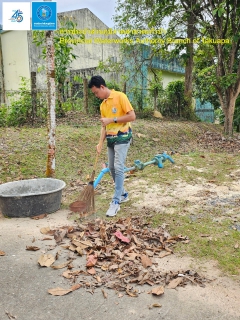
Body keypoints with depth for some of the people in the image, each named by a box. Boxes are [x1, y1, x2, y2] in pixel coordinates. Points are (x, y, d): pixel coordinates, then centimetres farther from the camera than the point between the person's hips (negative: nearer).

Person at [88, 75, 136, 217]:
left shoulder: (120, 96, -10)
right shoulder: (103, 105, 12)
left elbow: (132, 116, -16)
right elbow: (104, 126, 13)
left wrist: (112, 120, -18)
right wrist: (101, 143, 1)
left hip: (122, 137, -8)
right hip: (110, 139, 8)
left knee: (118, 168, -13)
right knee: (112, 168, 11)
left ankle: (116, 202, -9)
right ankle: (123, 194, 28)